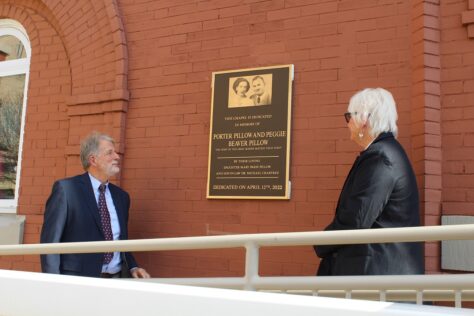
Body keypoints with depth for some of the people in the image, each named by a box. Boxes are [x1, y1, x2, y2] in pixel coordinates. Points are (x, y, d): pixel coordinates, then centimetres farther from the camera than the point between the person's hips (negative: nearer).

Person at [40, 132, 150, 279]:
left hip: (116, 280, 5)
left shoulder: (121, 196, 12)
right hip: (78, 279, -5)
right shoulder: (66, 189, -4)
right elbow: (50, 241, -6)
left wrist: (132, 267, 4)